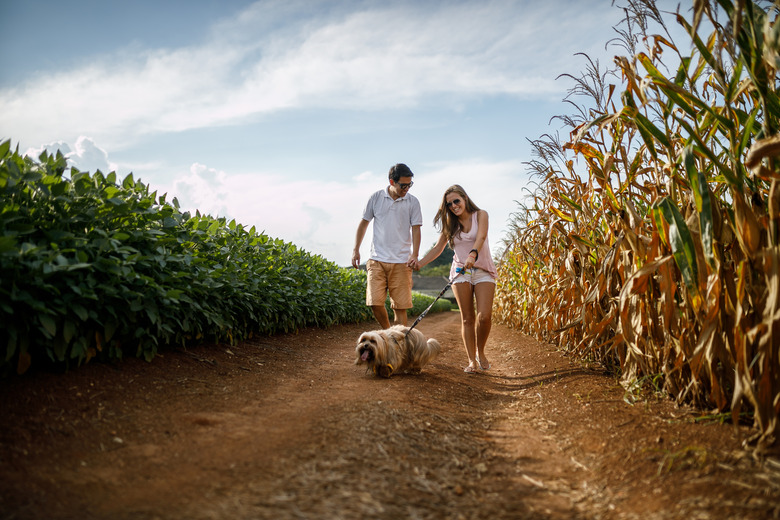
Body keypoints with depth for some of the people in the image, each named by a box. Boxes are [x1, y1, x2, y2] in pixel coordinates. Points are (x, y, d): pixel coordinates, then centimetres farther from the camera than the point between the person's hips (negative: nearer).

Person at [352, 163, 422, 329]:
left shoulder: (412, 202, 4)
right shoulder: (376, 198, 5)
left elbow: (415, 229, 2)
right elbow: (364, 223, 12)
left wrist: (415, 254, -11)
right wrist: (356, 249, 7)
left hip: (401, 261, 0)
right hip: (377, 259, 1)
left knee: (400, 306, -1)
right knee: (375, 302, -6)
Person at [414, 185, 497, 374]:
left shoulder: (480, 215, 0)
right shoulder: (450, 224, 9)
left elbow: (481, 237, -19)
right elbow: (438, 248, 12)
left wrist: (473, 254, -38)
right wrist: (420, 263, -2)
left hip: (483, 270, -2)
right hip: (461, 271, 3)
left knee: (484, 316, -14)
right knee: (467, 318, -1)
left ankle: (480, 352, 10)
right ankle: (472, 360, 5)